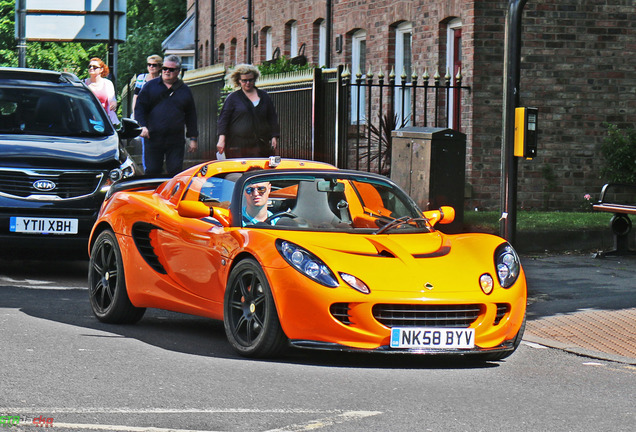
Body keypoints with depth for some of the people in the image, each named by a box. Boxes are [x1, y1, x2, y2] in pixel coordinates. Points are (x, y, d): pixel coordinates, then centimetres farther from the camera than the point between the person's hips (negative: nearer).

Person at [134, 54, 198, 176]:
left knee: (175, 172, -3)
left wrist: (193, 138, 10)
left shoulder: (185, 91, 12)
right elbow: (139, 107, 4)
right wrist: (143, 126, -12)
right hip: (153, 138, 0)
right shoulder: (150, 86, 8)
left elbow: (191, 116, 15)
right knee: (152, 172, 1)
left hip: (176, 142, 0)